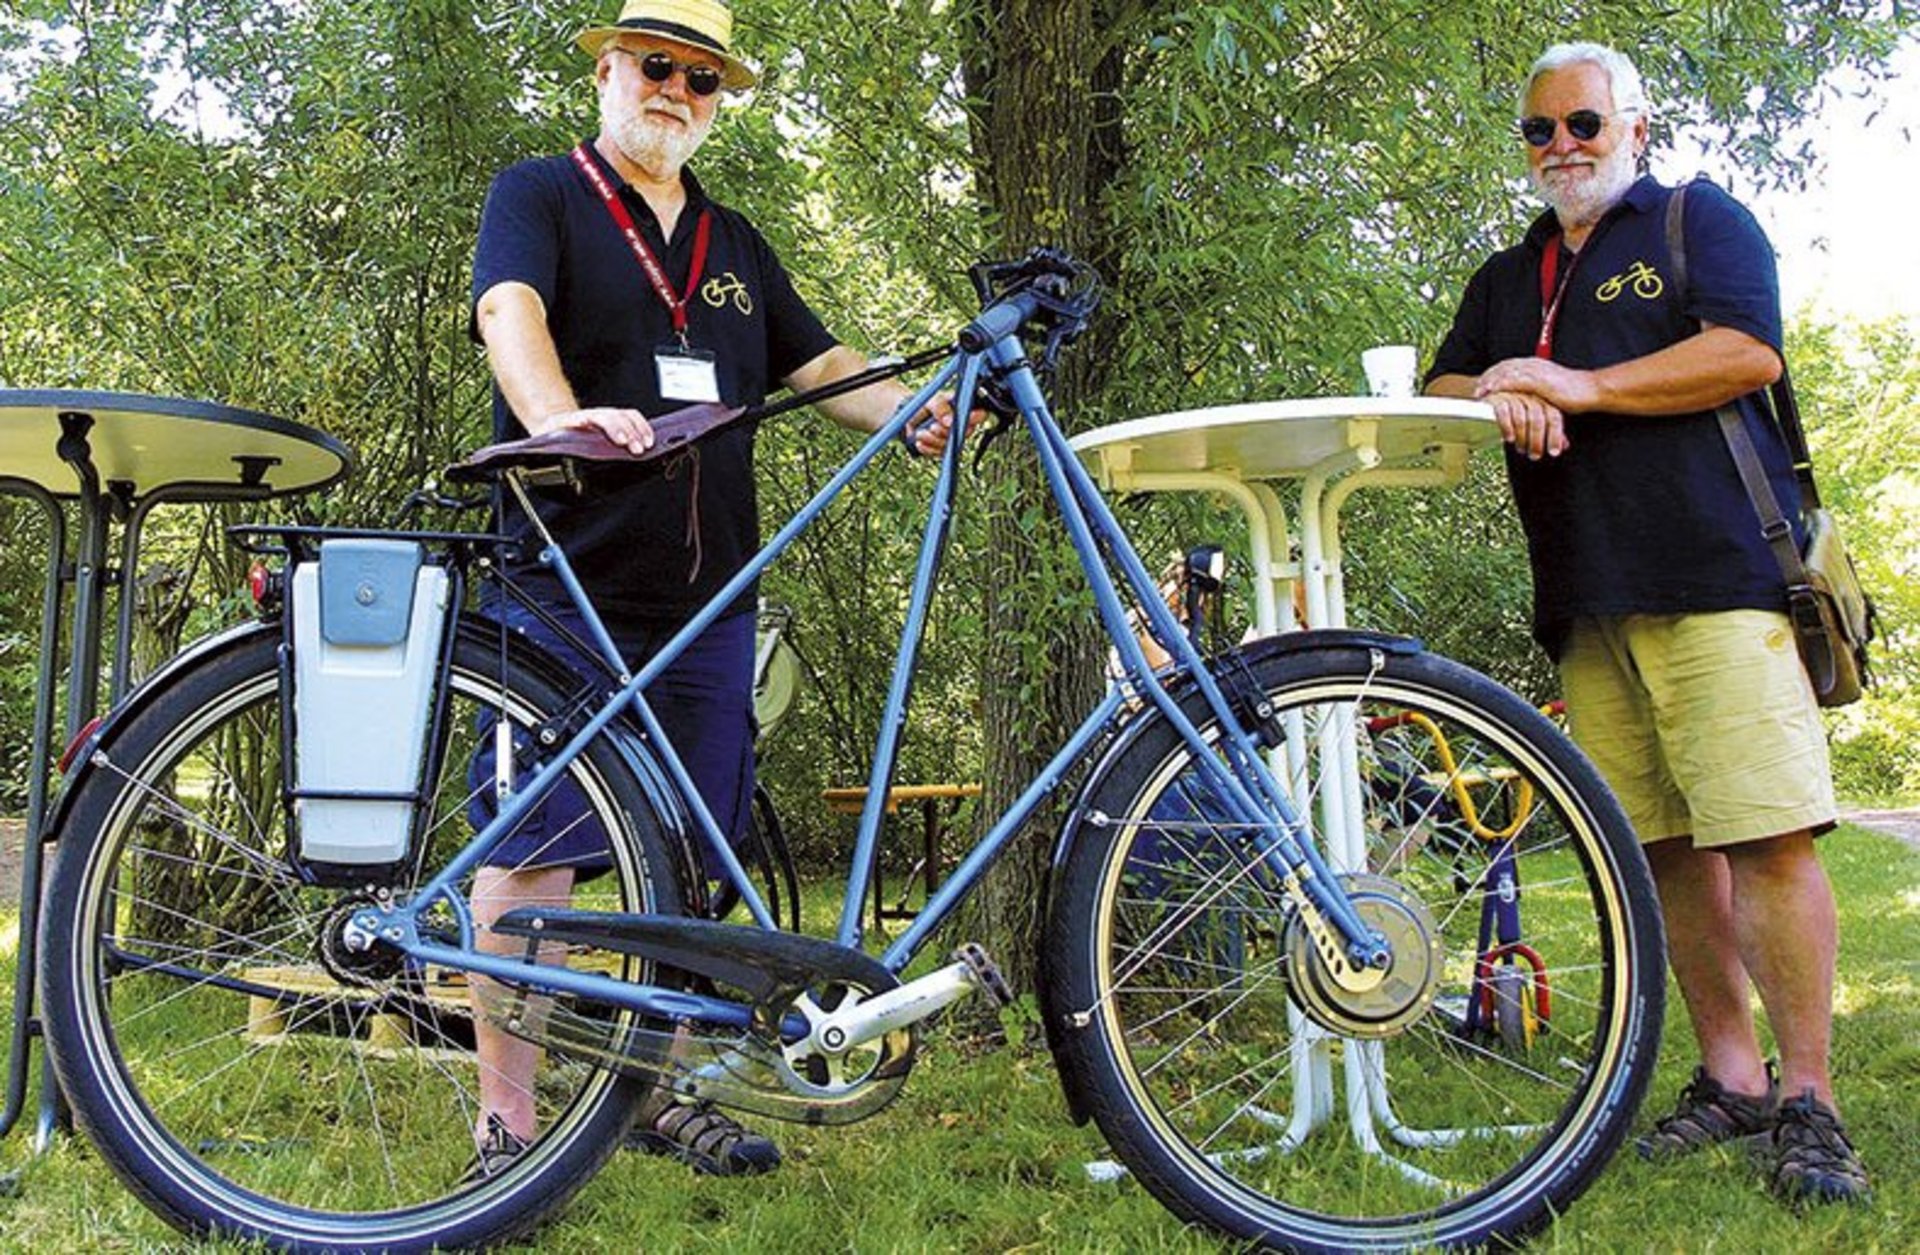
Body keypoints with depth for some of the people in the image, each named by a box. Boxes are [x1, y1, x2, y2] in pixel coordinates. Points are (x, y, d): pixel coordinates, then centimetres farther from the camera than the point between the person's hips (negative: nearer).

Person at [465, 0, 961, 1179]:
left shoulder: (733, 243, 21)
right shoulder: (540, 195, 4)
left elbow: (819, 361, 18)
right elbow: (511, 310, -14)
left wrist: (917, 411, -4)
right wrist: (560, 417, -36)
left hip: (707, 605, 6)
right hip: (567, 593, -5)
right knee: (534, 853, -5)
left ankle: (666, 1091, 21)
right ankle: (508, 1117, 5)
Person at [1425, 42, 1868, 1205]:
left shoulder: (1703, 220, 9)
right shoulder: (1509, 276, 25)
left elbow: (1748, 354, -6)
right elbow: (1442, 389, 18)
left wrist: (1578, 386, -10)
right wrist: (1499, 400, -5)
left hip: (1717, 580, -5)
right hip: (1592, 606, 5)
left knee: (1768, 837, -12)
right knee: (1665, 848, 5)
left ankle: (1807, 1101, -6)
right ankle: (1729, 1077, 15)